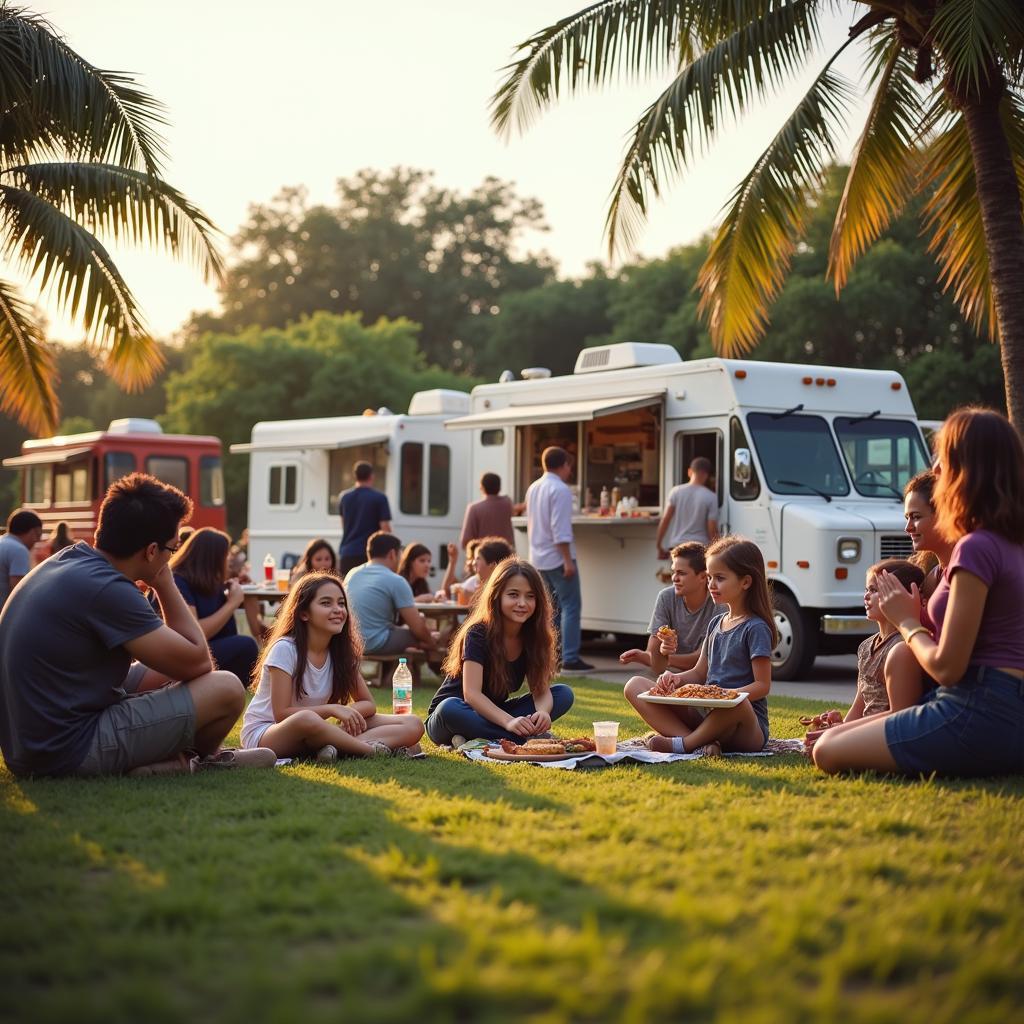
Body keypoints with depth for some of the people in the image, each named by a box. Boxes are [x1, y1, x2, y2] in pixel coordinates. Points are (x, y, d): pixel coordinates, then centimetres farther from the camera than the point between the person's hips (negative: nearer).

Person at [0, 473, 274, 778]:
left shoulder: (67, 559, 6)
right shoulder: (106, 589, -22)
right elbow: (198, 663, -12)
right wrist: (166, 586, -4)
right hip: (69, 753, -10)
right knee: (227, 689, -8)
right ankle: (204, 758, 18)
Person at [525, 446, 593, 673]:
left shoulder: (533, 488, 10)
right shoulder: (560, 490, -15)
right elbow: (560, 529, -20)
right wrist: (568, 559, -19)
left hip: (539, 557, 8)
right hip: (557, 557, -8)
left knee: (550, 607, 15)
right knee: (571, 606, -5)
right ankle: (570, 658, -10)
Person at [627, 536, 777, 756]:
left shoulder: (756, 628, -7)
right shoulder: (716, 623, 16)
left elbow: (762, 685, -11)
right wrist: (677, 678, -2)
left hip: (747, 728, -8)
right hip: (705, 712, 8)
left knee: (736, 702, -45)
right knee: (634, 687, -4)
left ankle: (681, 744, -20)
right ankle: (699, 743, -25)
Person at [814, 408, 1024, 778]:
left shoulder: (976, 548, -17)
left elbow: (947, 666, -17)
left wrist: (906, 622, -1)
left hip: (982, 714, -9)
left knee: (828, 752, -6)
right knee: (831, 737, 16)